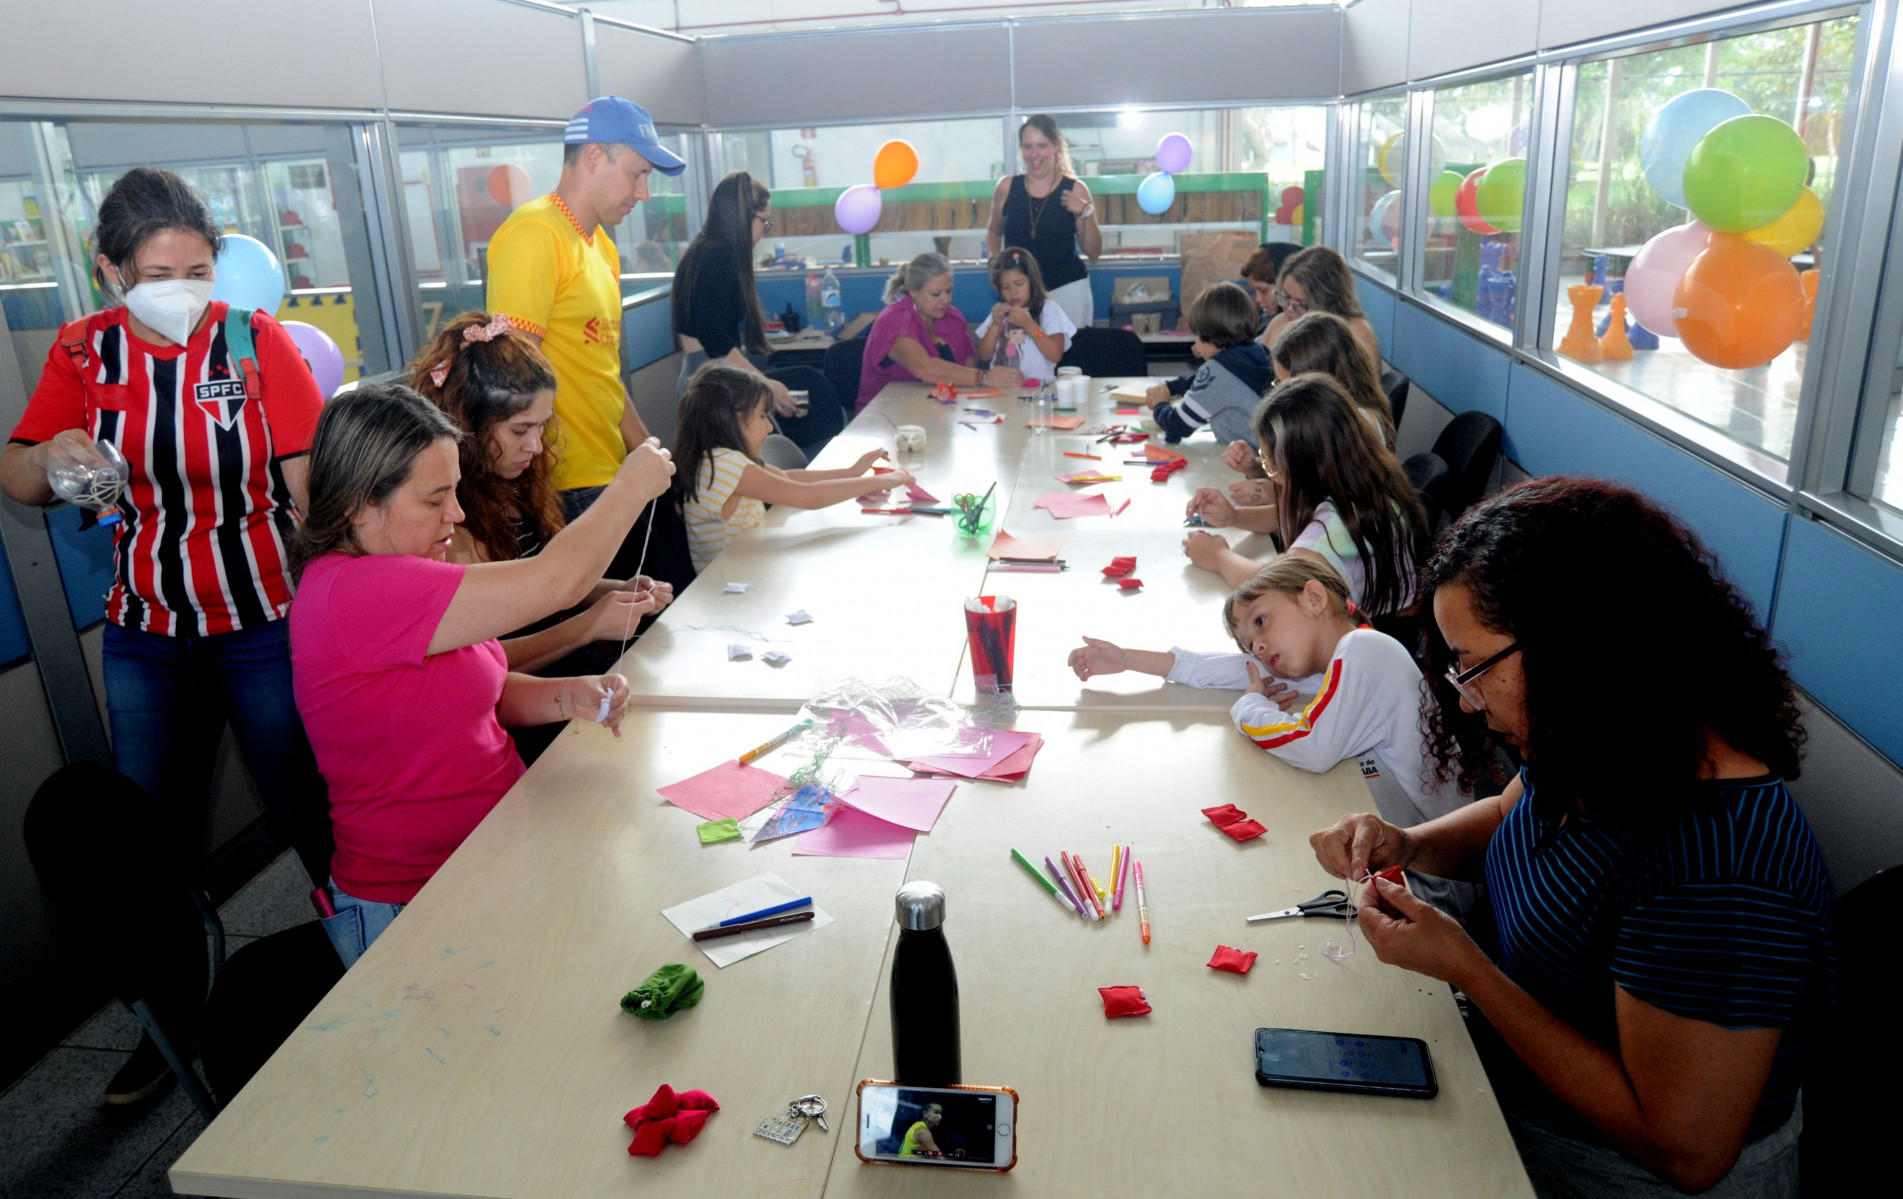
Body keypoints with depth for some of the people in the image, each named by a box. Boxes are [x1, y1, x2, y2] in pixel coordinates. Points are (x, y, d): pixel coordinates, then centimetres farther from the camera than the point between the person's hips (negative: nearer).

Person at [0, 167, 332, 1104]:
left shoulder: (255, 340, -8)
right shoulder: (84, 354, 1)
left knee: (306, 815, 5)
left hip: (265, 625, -3)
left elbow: (310, 482, -12)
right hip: (145, 638, 3)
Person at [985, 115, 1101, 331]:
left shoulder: (1075, 190, 0)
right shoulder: (1007, 187, 4)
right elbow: (993, 231, 21)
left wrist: (1086, 213, -11)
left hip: (1067, 289, -1)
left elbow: (1093, 251, 2)